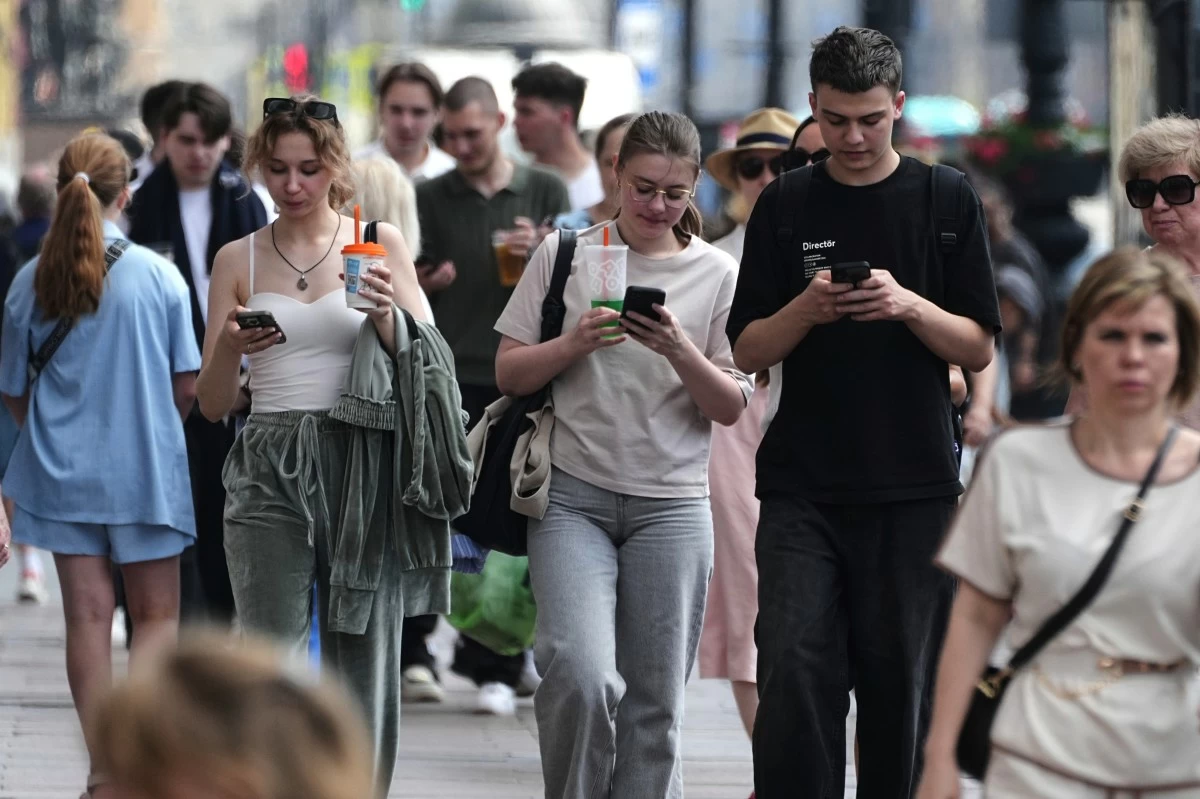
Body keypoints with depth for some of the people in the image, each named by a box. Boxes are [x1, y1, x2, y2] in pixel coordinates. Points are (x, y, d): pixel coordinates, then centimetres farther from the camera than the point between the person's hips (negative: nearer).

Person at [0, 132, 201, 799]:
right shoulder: (159, 277, -10)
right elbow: (188, 386, -4)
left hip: (62, 469, 2)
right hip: (144, 469, -2)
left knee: (87, 616, 7)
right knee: (156, 615, 9)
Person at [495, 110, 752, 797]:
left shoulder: (717, 275, 5)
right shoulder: (565, 255, 4)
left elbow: (731, 409, 4)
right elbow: (510, 373, 6)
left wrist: (681, 351, -14)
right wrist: (574, 343, -12)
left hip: (672, 504, 1)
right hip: (574, 498, -1)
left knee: (655, 702, 1)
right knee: (581, 674, -20)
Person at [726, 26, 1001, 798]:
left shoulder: (948, 200, 3)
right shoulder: (786, 205, 6)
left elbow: (979, 348, 2)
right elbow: (750, 351, 6)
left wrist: (910, 306, -16)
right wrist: (807, 308, -14)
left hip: (915, 485, 0)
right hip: (803, 486, 1)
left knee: (900, 684, 2)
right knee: (794, 675, -10)